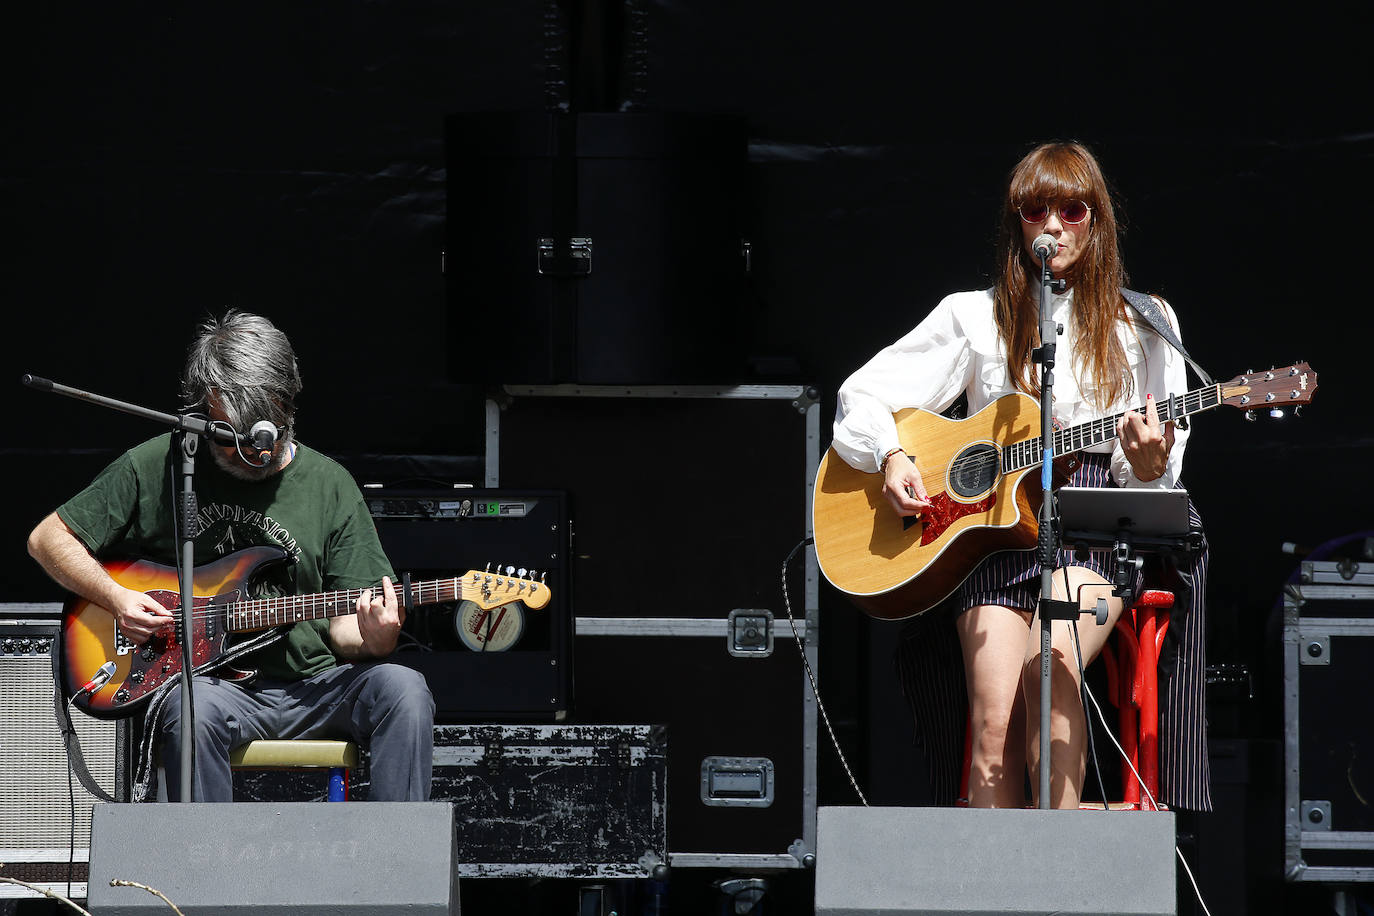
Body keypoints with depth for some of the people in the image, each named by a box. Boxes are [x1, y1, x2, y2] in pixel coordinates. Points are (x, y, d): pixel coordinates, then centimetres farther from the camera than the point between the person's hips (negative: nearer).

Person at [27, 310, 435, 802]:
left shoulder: (329, 485, 7)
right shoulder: (155, 467, 2)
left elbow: (342, 627, 8)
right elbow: (49, 538, 11)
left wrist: (372, 639, -17)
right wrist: (115, 598, -5)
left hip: (308, 686, 2)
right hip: (208, 682, -2)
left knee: (402, 691, -27)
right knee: (195, 712, -38)